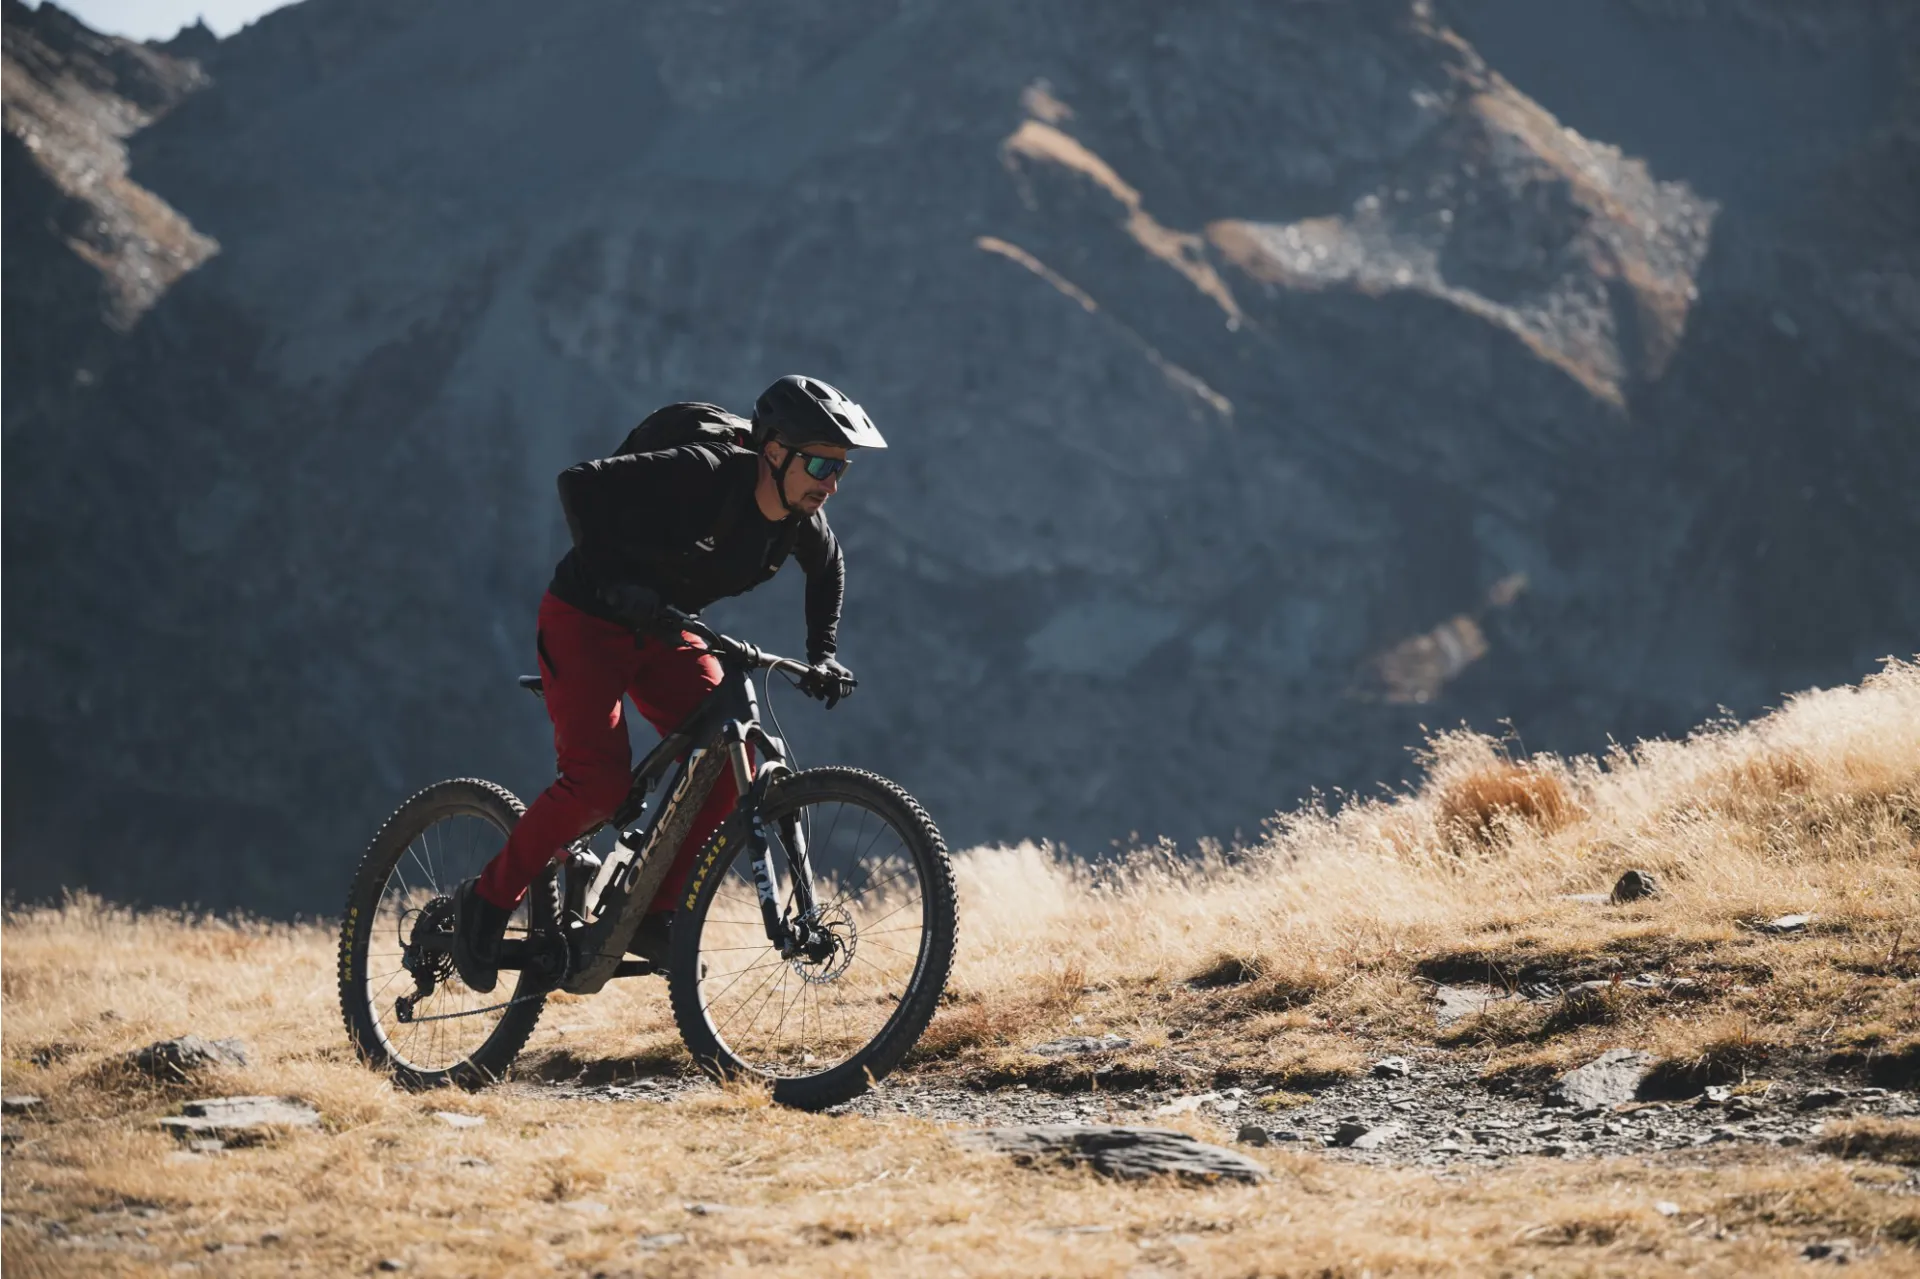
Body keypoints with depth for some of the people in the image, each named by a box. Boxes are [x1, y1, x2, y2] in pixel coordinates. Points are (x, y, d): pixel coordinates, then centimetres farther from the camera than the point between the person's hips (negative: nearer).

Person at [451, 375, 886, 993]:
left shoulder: (802, 521, -8)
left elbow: (827, 571, 15)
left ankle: (654, 912, 1)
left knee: (728, 766, -12)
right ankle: (487, 902, -3)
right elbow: (579, 484, -29)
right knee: (600, 781, -21)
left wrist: (822, 658, 5)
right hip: (586, 622, -7)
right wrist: (611, 581, -33)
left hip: (663, 632, 7)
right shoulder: (702, 475, -30)